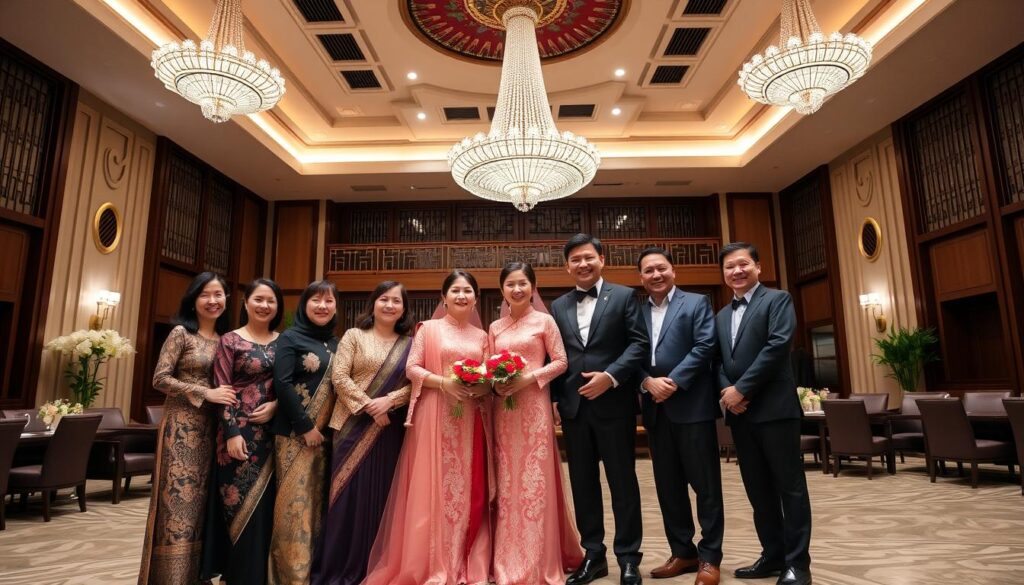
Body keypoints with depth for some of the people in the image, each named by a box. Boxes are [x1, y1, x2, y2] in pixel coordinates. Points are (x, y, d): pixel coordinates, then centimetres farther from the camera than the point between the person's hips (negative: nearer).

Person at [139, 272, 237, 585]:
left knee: (199, 501, 10)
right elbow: (160, 378, -10)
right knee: (179, 501, -3)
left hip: (210, 428, 5)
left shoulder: (225, 338, 11)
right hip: (181, 427, -5)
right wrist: (206, 393, -15)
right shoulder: (181, 333, -4)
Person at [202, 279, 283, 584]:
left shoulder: (282, 342, 8)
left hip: (272, 432, 3)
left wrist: (276, 404, -10)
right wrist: (232, 433, -13)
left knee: (264, 503, 9)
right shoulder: (230, 341, -1)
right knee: (239, 502, 2)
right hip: (240, 431, -3)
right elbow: (221, 391, -6)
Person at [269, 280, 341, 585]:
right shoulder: (290, 338, -4)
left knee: (318, 500, 10)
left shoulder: (336, 343, 12)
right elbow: (282, 384, -12)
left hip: (326, 434, 5)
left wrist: (328, 427, 2)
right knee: (295, 501, -2)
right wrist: (306, 427, -13)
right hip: (295, 433, -5)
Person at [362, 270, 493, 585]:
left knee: (470, 488, 5)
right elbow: (411, 368, -3)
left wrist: (484, 387, -8)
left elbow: (490, 376, 13)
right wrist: (443, 382, -16)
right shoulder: (429, 328, 4)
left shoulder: (481, 336, 14)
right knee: (433, 487, -2)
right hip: (435, 417, -3)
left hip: (471, 421, 4)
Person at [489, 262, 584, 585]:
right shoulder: (495, 327, 11)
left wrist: (529, 378, -15)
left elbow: (561, 362, -4)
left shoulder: (544, 321, -1)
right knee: (506, 483, 7)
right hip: (503, 409, 4)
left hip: (534, 406, -4)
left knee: (535, 481, 0)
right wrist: (495, 383, -8)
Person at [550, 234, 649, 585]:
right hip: (573, 407, 4)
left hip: (614, 404, -3)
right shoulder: (558, 306, 13)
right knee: (582, 483, 11)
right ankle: (593, 555, 25)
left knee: (623, 481, 6)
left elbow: (639, 344, -6)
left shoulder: (624, 296, 2)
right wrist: (553, 399, 4)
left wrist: (611, 376, -17)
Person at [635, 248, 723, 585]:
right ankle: (683, 552, 25)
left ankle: (709, 557, 15)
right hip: (655, 409, 5)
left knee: (705, 484, 3)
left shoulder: (696, 303, 3)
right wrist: (648, 382, -13)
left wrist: (673, 383, -16)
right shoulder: (636, 311, 12)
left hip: (692, 406, -4)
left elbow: (705, 346, -9)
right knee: (668, 486, 11)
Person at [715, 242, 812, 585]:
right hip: (739, 412, 6)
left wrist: (741, 389, -16)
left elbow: (778, 345, -14)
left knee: (790, 486, 2)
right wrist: (727, 392, -8)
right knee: (758, 490, 12)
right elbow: (717, 361, 13)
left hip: (774, 407, -6)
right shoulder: (721, 316, 19)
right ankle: (773, 555, 24)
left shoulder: (777, 300, 0)